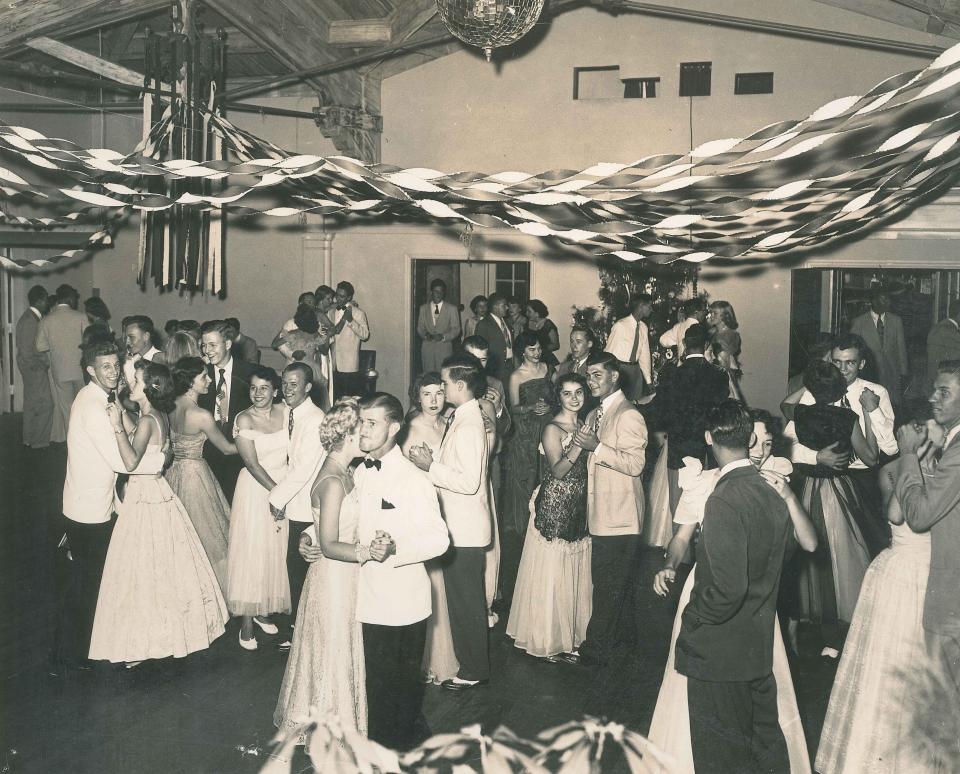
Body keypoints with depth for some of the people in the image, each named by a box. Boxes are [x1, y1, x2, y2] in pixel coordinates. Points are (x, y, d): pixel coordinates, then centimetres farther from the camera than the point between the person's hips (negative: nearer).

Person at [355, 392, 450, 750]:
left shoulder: (413, 479, -17)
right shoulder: (361, 473, 6)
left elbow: (439, 539, -21)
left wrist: (394, 549, -33)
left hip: (403, 604, -7)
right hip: (371, 600, 7)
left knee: (402, 685, 10)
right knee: (378, 684, 20)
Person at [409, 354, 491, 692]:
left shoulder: (468, 426, -21)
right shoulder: (462, 418, 10)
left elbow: (469, 481, -27)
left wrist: (430, 467, -21)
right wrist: (432, 462, 4)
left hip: (465, 530, -10)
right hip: (458, 525, 10)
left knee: (466, 602, 3)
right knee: (463, 600, 18)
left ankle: (473, 670, 16)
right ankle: (471, 664, 29)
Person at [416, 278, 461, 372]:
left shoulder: (451, 308, 5)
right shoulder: (423, 308, 12)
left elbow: (456, 329, 3)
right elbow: (420, 328, 13)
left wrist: (443, 337, -14)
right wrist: (426, 335, -10)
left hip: (444, 348, -2)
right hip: (427, 349, 2)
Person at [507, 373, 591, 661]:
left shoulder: (583, 426, 12)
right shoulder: (553, 429, -11)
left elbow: (584, 467, 13)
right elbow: (557, 470, -21)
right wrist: (579, 445, -31)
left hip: (578, 508, 7)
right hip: (554, 507, -7)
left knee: (574, 571, 12)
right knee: (551, 574, -1)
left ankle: (570, 633, 24)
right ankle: (549, 639, 11)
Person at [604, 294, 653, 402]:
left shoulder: (643, 327, 6)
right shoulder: (620, 326, -14)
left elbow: (644, 355, 9)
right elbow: (609, 352, -8)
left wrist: (649, 381, 6)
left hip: (635, 369, 6)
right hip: (619, 368, -6)